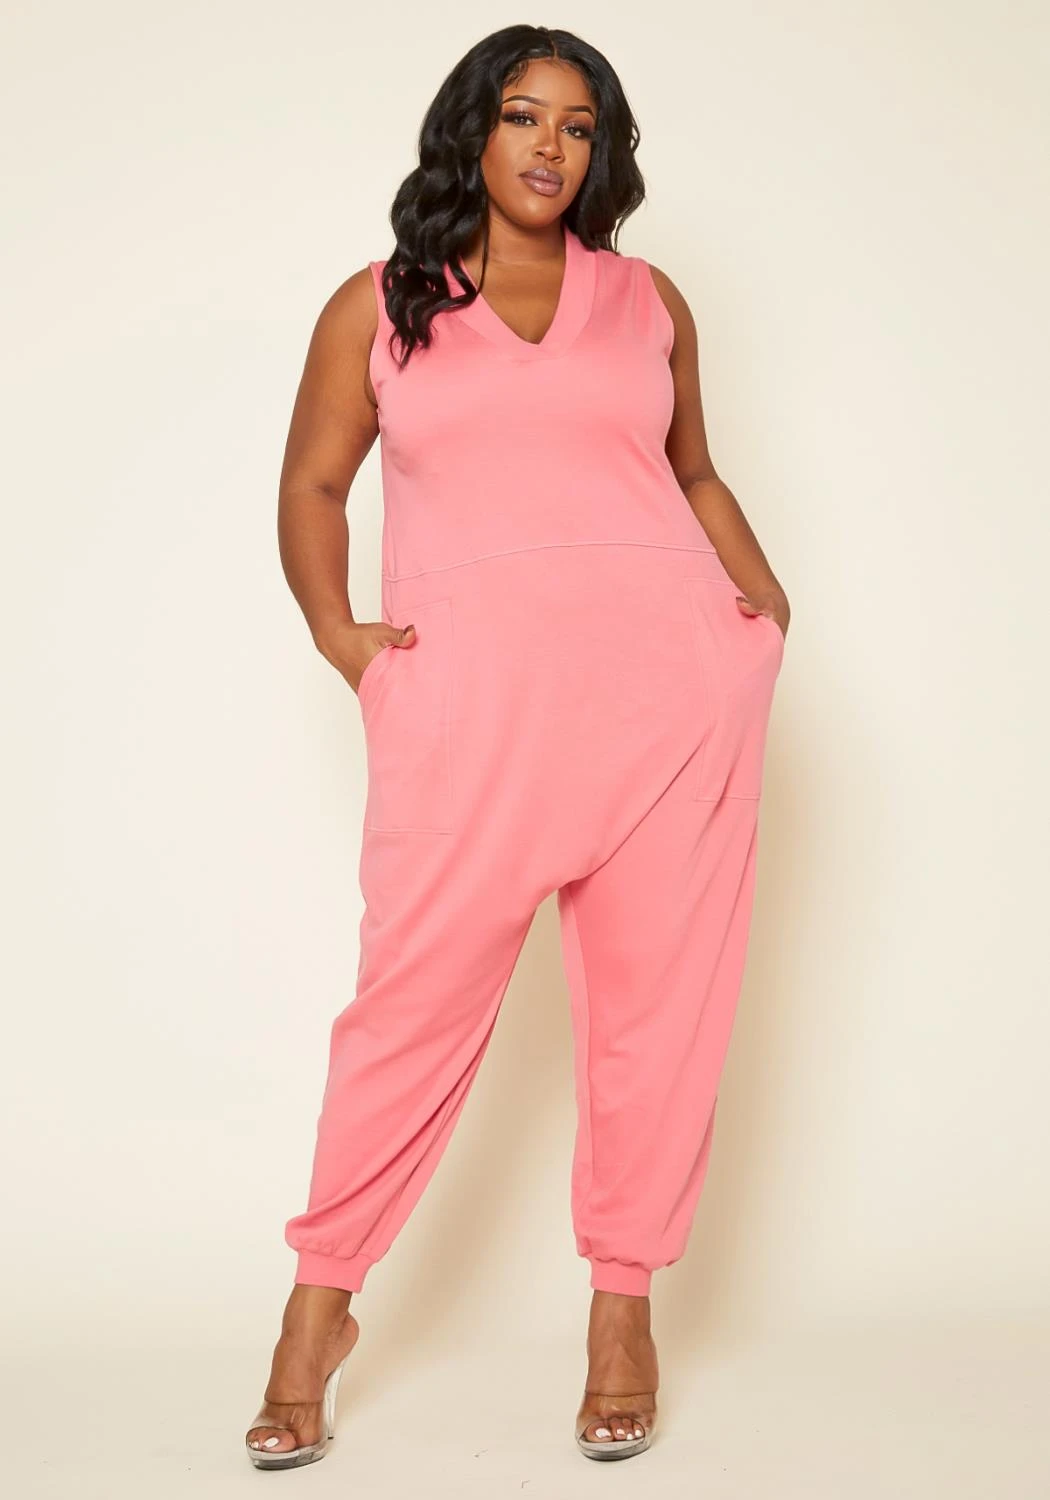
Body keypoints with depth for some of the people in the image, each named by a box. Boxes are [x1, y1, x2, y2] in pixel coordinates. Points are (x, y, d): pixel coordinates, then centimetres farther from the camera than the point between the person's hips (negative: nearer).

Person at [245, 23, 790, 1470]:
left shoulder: (648, 300, 17)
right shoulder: (377, 307, 13)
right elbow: (312, 484, 14)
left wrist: (764, 596, 8)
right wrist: (333, 629, -1)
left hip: (670, 680, 2)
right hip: (469, 688, -2)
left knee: (656, 1002, 2)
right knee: (415, 998, -4)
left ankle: (623, 1303, 17)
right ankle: (320, 1307, 11)